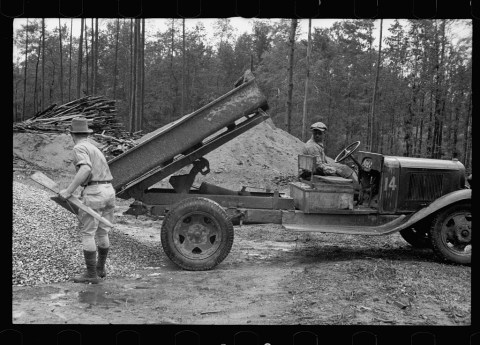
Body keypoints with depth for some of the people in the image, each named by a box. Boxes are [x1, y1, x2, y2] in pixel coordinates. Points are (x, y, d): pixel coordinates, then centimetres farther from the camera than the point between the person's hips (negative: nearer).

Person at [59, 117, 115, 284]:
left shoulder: (79, 148, -4)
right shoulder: (95, 149, 24)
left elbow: (85, 170, -23)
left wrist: (69, 190, -19)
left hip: (93, 193, -8)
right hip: (109, 191, 8)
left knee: (87, 234, 1)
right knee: (102, 232, 18)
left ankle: (91, 274, 4)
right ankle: (100, 268, 29)